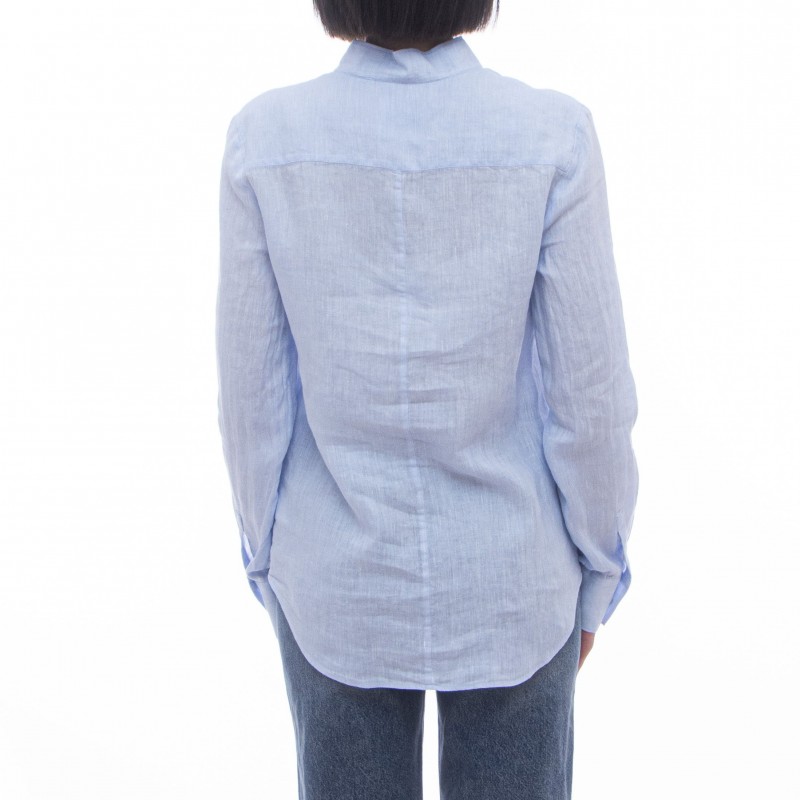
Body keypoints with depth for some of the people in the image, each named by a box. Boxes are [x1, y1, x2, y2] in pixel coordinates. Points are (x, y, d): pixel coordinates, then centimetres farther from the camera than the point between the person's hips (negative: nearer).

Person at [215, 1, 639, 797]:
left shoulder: (267, 140, -17)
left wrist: (270, 561, 8)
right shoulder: (551, 140, -20)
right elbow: (588, 397, -14)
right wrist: (595, 574, 4)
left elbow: (254, 397, -9)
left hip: (343, 574, 1)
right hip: (504, 570, -1)